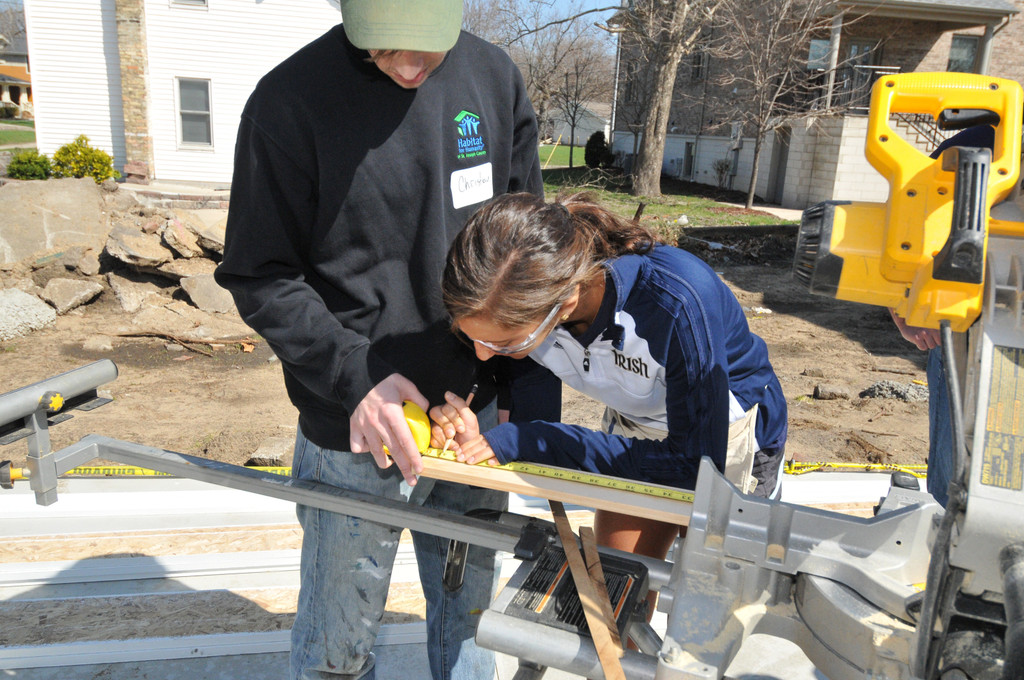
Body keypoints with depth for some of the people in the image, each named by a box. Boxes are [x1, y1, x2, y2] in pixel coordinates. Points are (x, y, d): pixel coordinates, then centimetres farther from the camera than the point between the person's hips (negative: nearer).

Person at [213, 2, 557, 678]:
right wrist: (356, 374, -20)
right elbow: (260, 280, -8)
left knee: (468, 612, 23)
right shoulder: (291, 100, -12)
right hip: (357, 430, -3)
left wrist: (535, 390, 2)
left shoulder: (495, 78, 0)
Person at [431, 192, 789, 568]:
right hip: (633, 425, 4)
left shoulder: (677, 305, -42)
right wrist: (455, 410, -31)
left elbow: (697, 465, -33)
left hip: (728, 432, -3)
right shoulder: (519, 296, -27)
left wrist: (533, 442, -37)